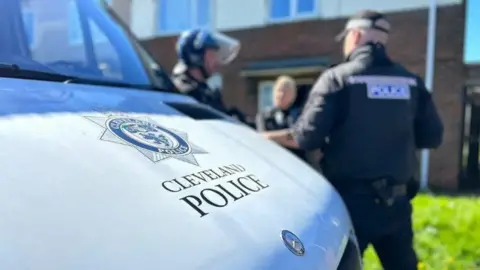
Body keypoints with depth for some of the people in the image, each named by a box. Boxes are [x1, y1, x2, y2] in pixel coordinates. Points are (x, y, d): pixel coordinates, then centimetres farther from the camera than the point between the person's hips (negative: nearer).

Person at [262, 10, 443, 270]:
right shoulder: (411, 81, 6)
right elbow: (432, 137, 9)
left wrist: (262, 137, 1)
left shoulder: (336, 78, -8)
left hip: (351, 199, -4)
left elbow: (307, 137, -14)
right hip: (396, 200, 5)